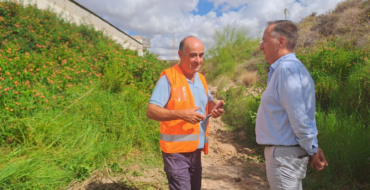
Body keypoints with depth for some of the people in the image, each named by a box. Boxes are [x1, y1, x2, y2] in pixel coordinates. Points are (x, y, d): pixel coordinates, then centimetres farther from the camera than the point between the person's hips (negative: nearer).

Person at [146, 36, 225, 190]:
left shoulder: (201, 78, 10)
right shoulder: (168, 77, -14)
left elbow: (208, 103, 20)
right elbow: (151, 111, -18)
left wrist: (215, 108, -4)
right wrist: (181, 114, -30)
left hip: (195, 148, 7)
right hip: (176, 149, -7)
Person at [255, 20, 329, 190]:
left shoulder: (286, 68, -21)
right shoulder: (283, 68, 10)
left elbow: (299, 116, -23)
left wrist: (312, 150, -12)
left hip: (284, 154, -9)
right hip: (283, 151, 9)